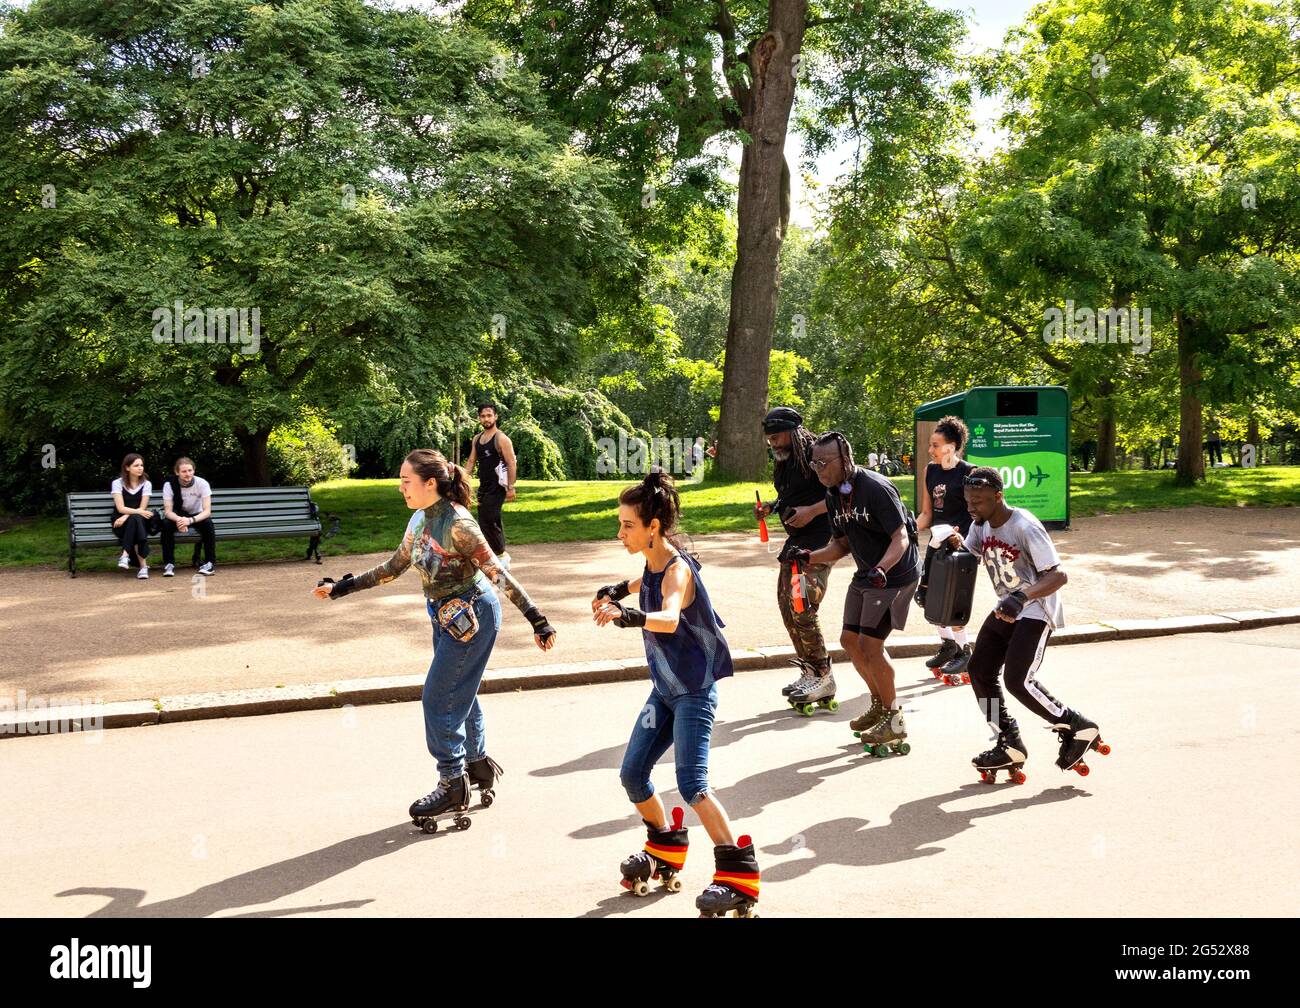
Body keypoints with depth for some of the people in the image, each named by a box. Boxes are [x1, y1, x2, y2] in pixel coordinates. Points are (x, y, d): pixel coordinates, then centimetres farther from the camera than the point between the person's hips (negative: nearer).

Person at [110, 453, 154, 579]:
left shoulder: (146, 484, 3)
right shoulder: (117, 483, -2)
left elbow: (142, 508, -5)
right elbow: (121, 508, -12)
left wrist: (127, 516, -22)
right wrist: (139, 512, -28)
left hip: (139, 521, 2)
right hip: (120, 523, -2)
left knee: (135, 519, -36)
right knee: (136, 518, -37)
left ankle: (126, 555, -39)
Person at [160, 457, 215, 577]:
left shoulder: (202, 483, -20)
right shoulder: (169, 485, -17)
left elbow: (207, 511, -25)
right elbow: (168, 511, -20)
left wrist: (190, 520, -44)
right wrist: (178, 519, -44)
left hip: (197, 516, -1)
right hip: (178, 516, 1)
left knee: (208, 523, -32)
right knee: (166, 524, -31)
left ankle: (210, 562, -22)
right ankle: (169, 564, -21)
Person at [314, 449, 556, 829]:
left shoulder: (457, 523, -24)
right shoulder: (420, 521, 2)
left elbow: (497, 572, -24)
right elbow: (393, 567, 13)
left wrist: (537, 620, -26)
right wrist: (341, 588, 13)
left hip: (473, 615, -9)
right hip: (448, 616, 9)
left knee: (438, 699, -4)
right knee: (459, 694, 19)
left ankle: (453, 785, 7)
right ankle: (479, 765, 36)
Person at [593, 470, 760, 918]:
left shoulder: (677, 569, -23)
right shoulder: (653, 562, 1)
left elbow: (669, 618, -46)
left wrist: (628, 616, -62)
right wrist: (619, 589, 18)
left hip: (695, 690, -9)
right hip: (665, 688, 9)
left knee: (691, 783, -18)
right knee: (632, 775, 9)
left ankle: (738, 872, -8)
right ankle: (664, 849, 32)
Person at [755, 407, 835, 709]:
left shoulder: (816, 456, -13)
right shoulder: (784, 463, 13)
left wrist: (812, 511, -24)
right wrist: (771, 507, 8)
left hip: (819, 540, -10)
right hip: (796, 541, 10)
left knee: (802, 608, -14)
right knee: (786, 605, 9)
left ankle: (823, 676, -3)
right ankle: (809, 672, 18)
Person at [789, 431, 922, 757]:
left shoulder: (875, 488, -23)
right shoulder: (834, 495, 4)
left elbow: (901, 539, -25)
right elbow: (843, 544, 9)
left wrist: (881, 569, -41)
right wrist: (810, 557, -7)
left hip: (896, 574, -9)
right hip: (866, 575, 9)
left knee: (870, 644, -12)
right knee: (850, 640, 12)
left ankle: (894, 720, 5)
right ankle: (880, 703, 33)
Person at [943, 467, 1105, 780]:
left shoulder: (1025, 527, -25)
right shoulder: (980, 525, -1)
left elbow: (1058, 576, -29)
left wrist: (1022, 596, -45)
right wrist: (955, 545, -11)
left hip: (1036, 610, -8)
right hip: (1006, 609, 9)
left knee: (1017, 680, -17)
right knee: (979, 671, 2)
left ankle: (1078, 728, 3)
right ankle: (1010, 746, 14)